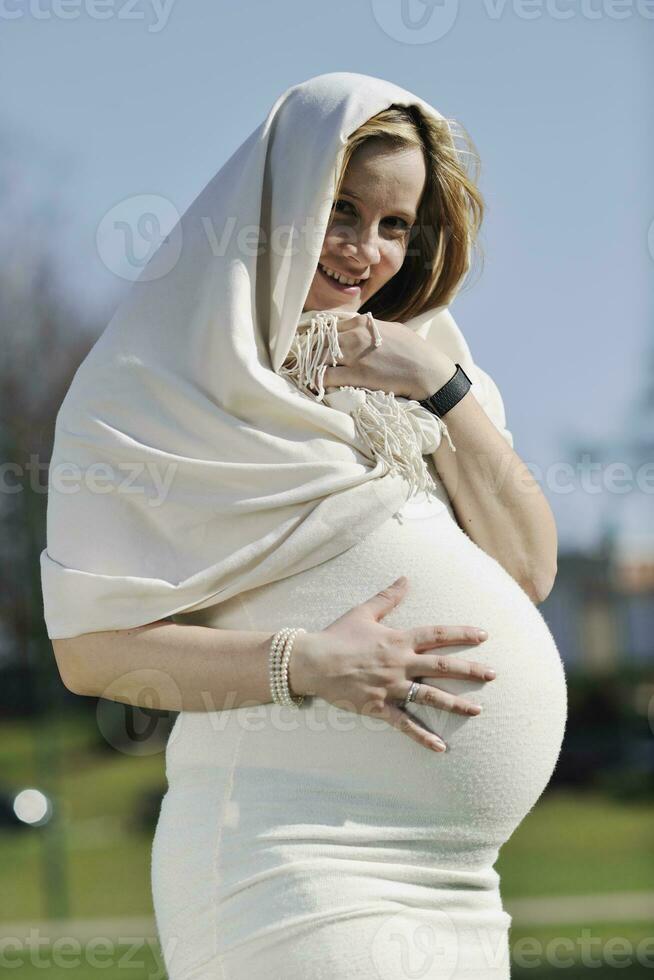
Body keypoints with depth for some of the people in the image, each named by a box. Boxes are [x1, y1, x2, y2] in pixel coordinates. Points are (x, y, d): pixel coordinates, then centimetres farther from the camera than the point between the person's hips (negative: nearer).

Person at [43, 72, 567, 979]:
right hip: (294, 861, -6)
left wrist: (444, 390, -3)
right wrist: (305, 664, -18)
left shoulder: (420, 358, 15)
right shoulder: (158, 384, -3)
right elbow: (90, 647, -8)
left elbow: (530, 569, 8)